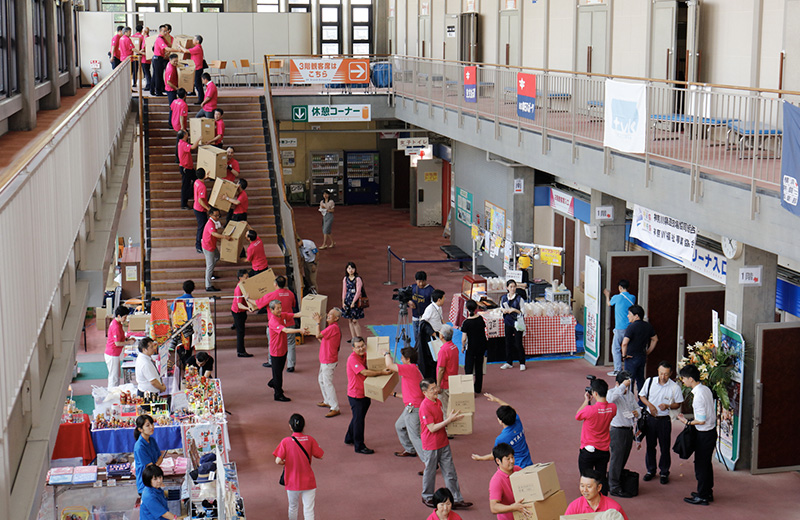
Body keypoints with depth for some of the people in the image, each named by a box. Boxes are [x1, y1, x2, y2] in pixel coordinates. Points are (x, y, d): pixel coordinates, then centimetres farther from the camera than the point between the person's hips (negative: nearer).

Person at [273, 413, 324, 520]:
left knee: (293, 507, 22)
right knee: (309, 511, 3)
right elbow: (320, 455, -2)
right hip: (308, 482, 0)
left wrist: (285, 463, 5)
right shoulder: (310, 440, -8)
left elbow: (278, 461, -16)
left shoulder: (285, 442, -12)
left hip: (292, 483, 0)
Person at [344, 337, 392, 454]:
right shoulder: (353, 359, -21)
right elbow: (365, 372, -30)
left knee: (358, 417, 22)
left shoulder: (365, 356, 5)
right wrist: (382, 372, -32)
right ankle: (359, 446, 10)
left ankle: (349, 438, 41)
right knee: (358, 419, 0)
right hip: (356, 395, -9)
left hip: (365, 393, 9)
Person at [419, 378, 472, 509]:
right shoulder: (424, 407, -21)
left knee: (450, 473, 7)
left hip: (443, 443, 7)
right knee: (430, 472, 9)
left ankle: (456, 500, 11)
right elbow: (432, 428, -22)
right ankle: (427, 498, 29)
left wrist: (451, 418, -3)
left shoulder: (438, 402, 6)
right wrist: (449, 420, -23)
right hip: (431, 446, -7)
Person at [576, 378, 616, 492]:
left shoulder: (589, 410, -25)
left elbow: (577, 416, -4)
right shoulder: (612, 408, -9)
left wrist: (586, 401, 3)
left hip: (588, 451, -4)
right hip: (604, 451, 4)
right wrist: (590, 402, 9)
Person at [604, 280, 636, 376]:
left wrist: (607, 295, 32)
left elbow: (609, 304, 11)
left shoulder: (616, 298, -10)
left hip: (620, 328, -5)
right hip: (630, 327, 5)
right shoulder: (632, 298, 2)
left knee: (616, 348, 4)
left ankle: (618, 370, 2)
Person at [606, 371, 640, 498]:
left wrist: (636, 413, -2)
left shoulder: (630, 394, 10)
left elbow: (636, 407, 22)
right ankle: (614, 488, 5)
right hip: (617, 430, -7)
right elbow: (611, 398, -36)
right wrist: (623, 386, -35)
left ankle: (613, 483, 29)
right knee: (616, 458, -3)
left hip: (629, 430, 7)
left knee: (623, 458, 15)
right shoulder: (612, 392, -11)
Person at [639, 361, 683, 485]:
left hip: (664, 420, -2)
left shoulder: (675, 387, -10)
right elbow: (642, 396, 7)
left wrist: (668, 406, -20)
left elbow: (678, 404, 0)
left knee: (665, 447, 5)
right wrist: (650, 405, -11)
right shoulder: (650, 381, -4)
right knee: (650, 445, 12)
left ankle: (664, 472, 22)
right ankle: (651, 470, 29)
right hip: (650, 418, 2)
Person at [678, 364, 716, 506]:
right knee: (707, 463, 20)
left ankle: (702, 497, 12)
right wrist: (690, 418, 15)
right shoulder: (705, 389, 4)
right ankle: (708, 492, 32)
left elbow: (701, 420, -25)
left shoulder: (698, 395, -25)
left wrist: (687, 421, -10)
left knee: (700, 465, 3)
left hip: (704, 434, -9)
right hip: (711, 431, 9)